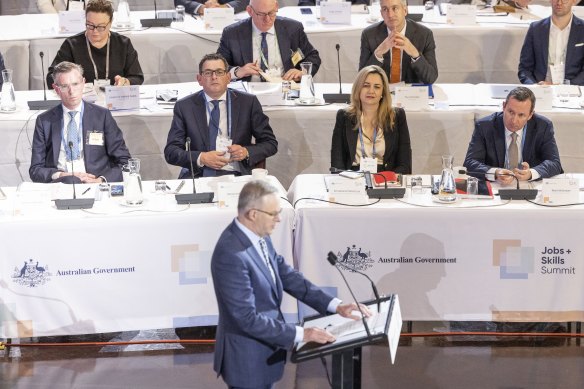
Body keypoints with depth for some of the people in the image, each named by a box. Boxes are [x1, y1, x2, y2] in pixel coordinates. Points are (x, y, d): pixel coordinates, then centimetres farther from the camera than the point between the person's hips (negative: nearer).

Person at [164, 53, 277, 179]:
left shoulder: (248, 102, 8)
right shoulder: (184, 106, 7)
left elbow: (271, 143, 13)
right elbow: (171, 151, 3)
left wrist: (247, 152, -7)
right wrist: (201, 158, -15)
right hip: (198, 176, 0)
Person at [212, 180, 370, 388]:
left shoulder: (259, 237, -1)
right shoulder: (231, 254, -29)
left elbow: (287, 276, 6)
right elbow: (248, 318, -28)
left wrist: (335, 305, -2)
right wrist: (301, 334, -24)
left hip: (264, 348, 9)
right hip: (247, 357, -9)